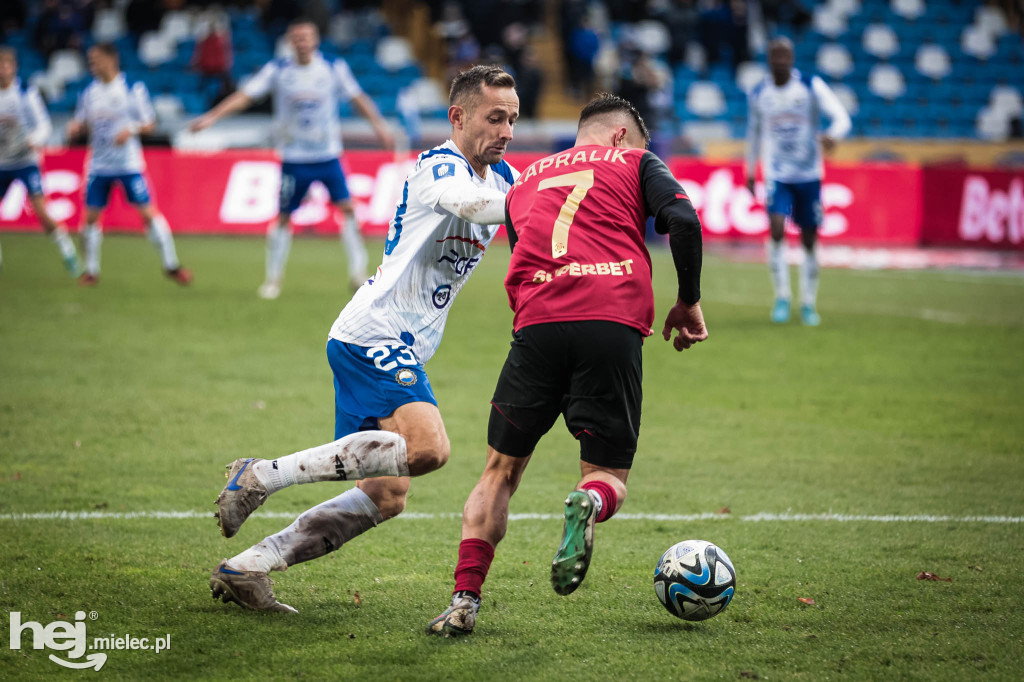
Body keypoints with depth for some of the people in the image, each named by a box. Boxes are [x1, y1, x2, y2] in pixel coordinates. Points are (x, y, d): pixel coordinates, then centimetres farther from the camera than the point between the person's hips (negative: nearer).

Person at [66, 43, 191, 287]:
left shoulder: (133, 89, -5)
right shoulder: (89, 92, 6)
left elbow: (150, 123, -2)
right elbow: (80, 123, 15)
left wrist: (131, 130, -21)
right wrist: (74, 128, -8)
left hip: (128, 163, -4)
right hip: (99, 164, 4)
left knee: (148, 212, -7)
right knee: (91, 216, -1)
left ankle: (171, 265, 3)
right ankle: (91, 271, 12)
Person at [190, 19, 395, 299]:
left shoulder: (334, 69, 0)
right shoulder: (278, 71, -3)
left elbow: (357, 97, 9)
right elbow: (245, 95, -6)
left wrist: (379, 125, 3)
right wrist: (212, 116, -14)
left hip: (328, 155, 1)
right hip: (294, 158, -1)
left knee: (346, 207, -6)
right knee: (284, 217, -1)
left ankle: (358, 271, 5)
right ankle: (273, 279, 11)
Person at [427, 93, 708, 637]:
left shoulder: (523, 182, 31)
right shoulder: (634, 160, 20)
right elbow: (682, 221, 4)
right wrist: (688, 302, 13)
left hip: (537, 325, 2)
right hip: (615, 321, -2)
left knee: (502, 469, 15)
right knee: (608, 474, 10)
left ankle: (465, 598, -1)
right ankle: (590, 503, -27)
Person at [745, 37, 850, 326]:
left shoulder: (812, 86, -6)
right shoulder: (758, 94, 1)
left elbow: (842, 117, -14)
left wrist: (833, 135, -37)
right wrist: (750, 173, 22)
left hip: (809, 175, 0)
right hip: (777, 175, 0)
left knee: (809, 240, 5)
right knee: (776, 229, -21)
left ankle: (809, 303, 21)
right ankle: (782, 296, -7)